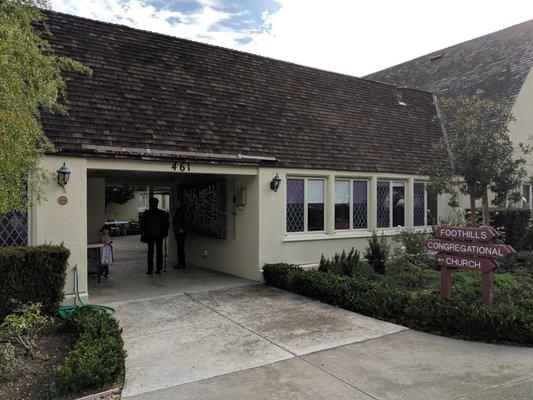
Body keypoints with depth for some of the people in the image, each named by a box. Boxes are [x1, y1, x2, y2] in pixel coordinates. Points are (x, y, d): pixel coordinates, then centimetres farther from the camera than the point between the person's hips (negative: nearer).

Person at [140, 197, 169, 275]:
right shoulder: (162, 213, -1)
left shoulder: (146, 214, -5)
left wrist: (143, 234, 7)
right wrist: (165, 232, 11)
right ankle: (159, 269, 9)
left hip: (150, 235, -1)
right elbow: (166, 224, 3)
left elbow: (143, 225, -2)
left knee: (150, 252, 5)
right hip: (160, 234, 1)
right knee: (159, 251, 8)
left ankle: (150, 270, 5)